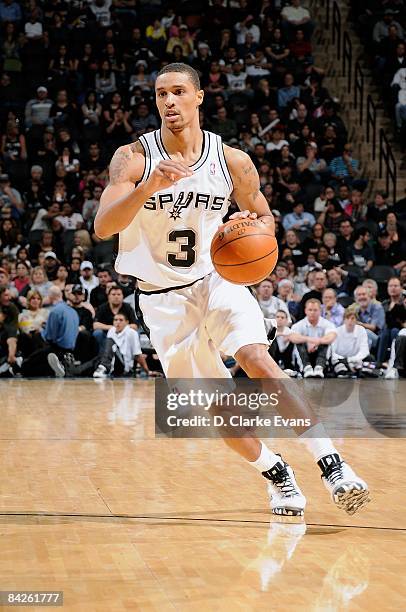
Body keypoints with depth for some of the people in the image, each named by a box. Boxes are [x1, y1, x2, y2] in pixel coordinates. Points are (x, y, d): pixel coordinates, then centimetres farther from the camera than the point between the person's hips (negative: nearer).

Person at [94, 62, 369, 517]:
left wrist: (255, 227, -17)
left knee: (255, 356, -26)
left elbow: (264, 216, 9)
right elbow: (102, 227, -25)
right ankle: (275, 473, 23)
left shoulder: (232, 162, -8)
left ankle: (330, 462, -25)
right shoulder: (133, 158, -13)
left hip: (217, 278, 0)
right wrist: (151, 186, -41)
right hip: (163, 295, 0)